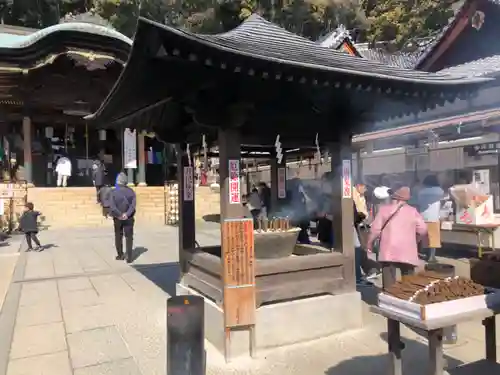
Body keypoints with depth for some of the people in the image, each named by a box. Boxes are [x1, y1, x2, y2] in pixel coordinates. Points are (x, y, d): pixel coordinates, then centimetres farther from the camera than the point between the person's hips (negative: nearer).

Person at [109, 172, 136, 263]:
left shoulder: (113, 192, -10)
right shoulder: (131, 191, -4)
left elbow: (112, 206, -18)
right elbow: (133, 205, -14)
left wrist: (119, 215, -12)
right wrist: (127, 214, -17)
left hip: (117, 218, 0)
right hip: (129, 218, 1)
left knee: (118, 236, 16)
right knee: (129, 237, 5)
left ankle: (120, 255, 23)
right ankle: (129, 257, -1)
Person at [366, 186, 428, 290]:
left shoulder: (384, 209, 1)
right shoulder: (413, 211, 6)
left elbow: (376, 229, -3)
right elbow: (423, 230, 2)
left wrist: (369, 243, 10)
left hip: (389, 252, -2)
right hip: (407, 252, 2)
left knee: (389, 281, -1)